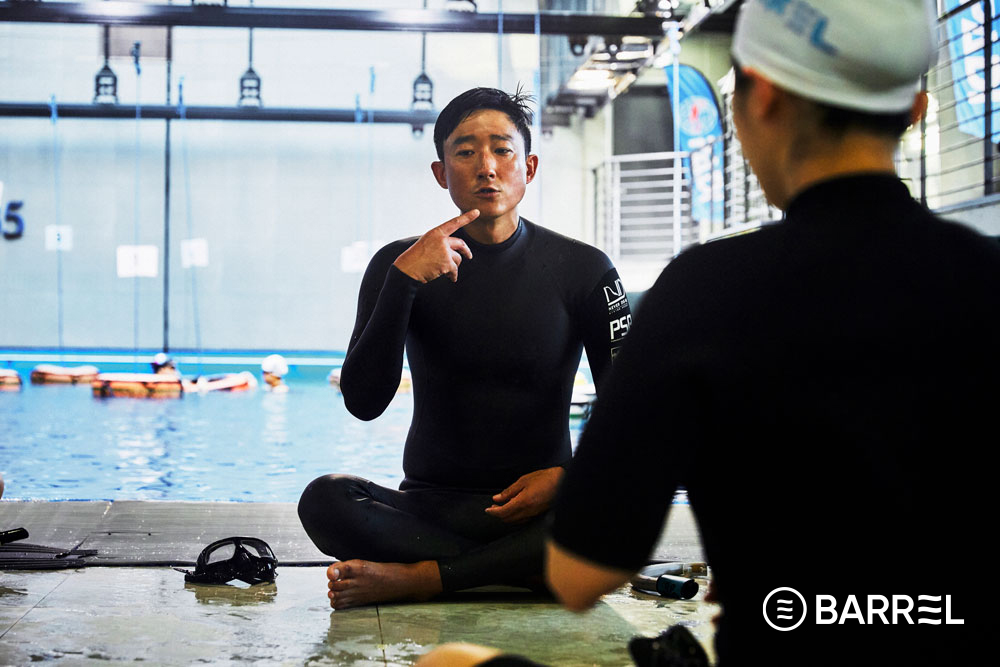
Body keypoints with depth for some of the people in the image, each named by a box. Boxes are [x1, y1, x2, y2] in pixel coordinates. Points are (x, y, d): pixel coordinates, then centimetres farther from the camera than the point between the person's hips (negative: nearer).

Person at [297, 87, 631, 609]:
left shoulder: (582, 270, 1)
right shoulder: (399, 265, 1)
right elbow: (363, 403, -12)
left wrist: (568, 478, -17)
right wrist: (403, 280, -22)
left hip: (538, 508, 0)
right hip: (432, 507, 1)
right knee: (324, 500, -29)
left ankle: (413, 578, -26)